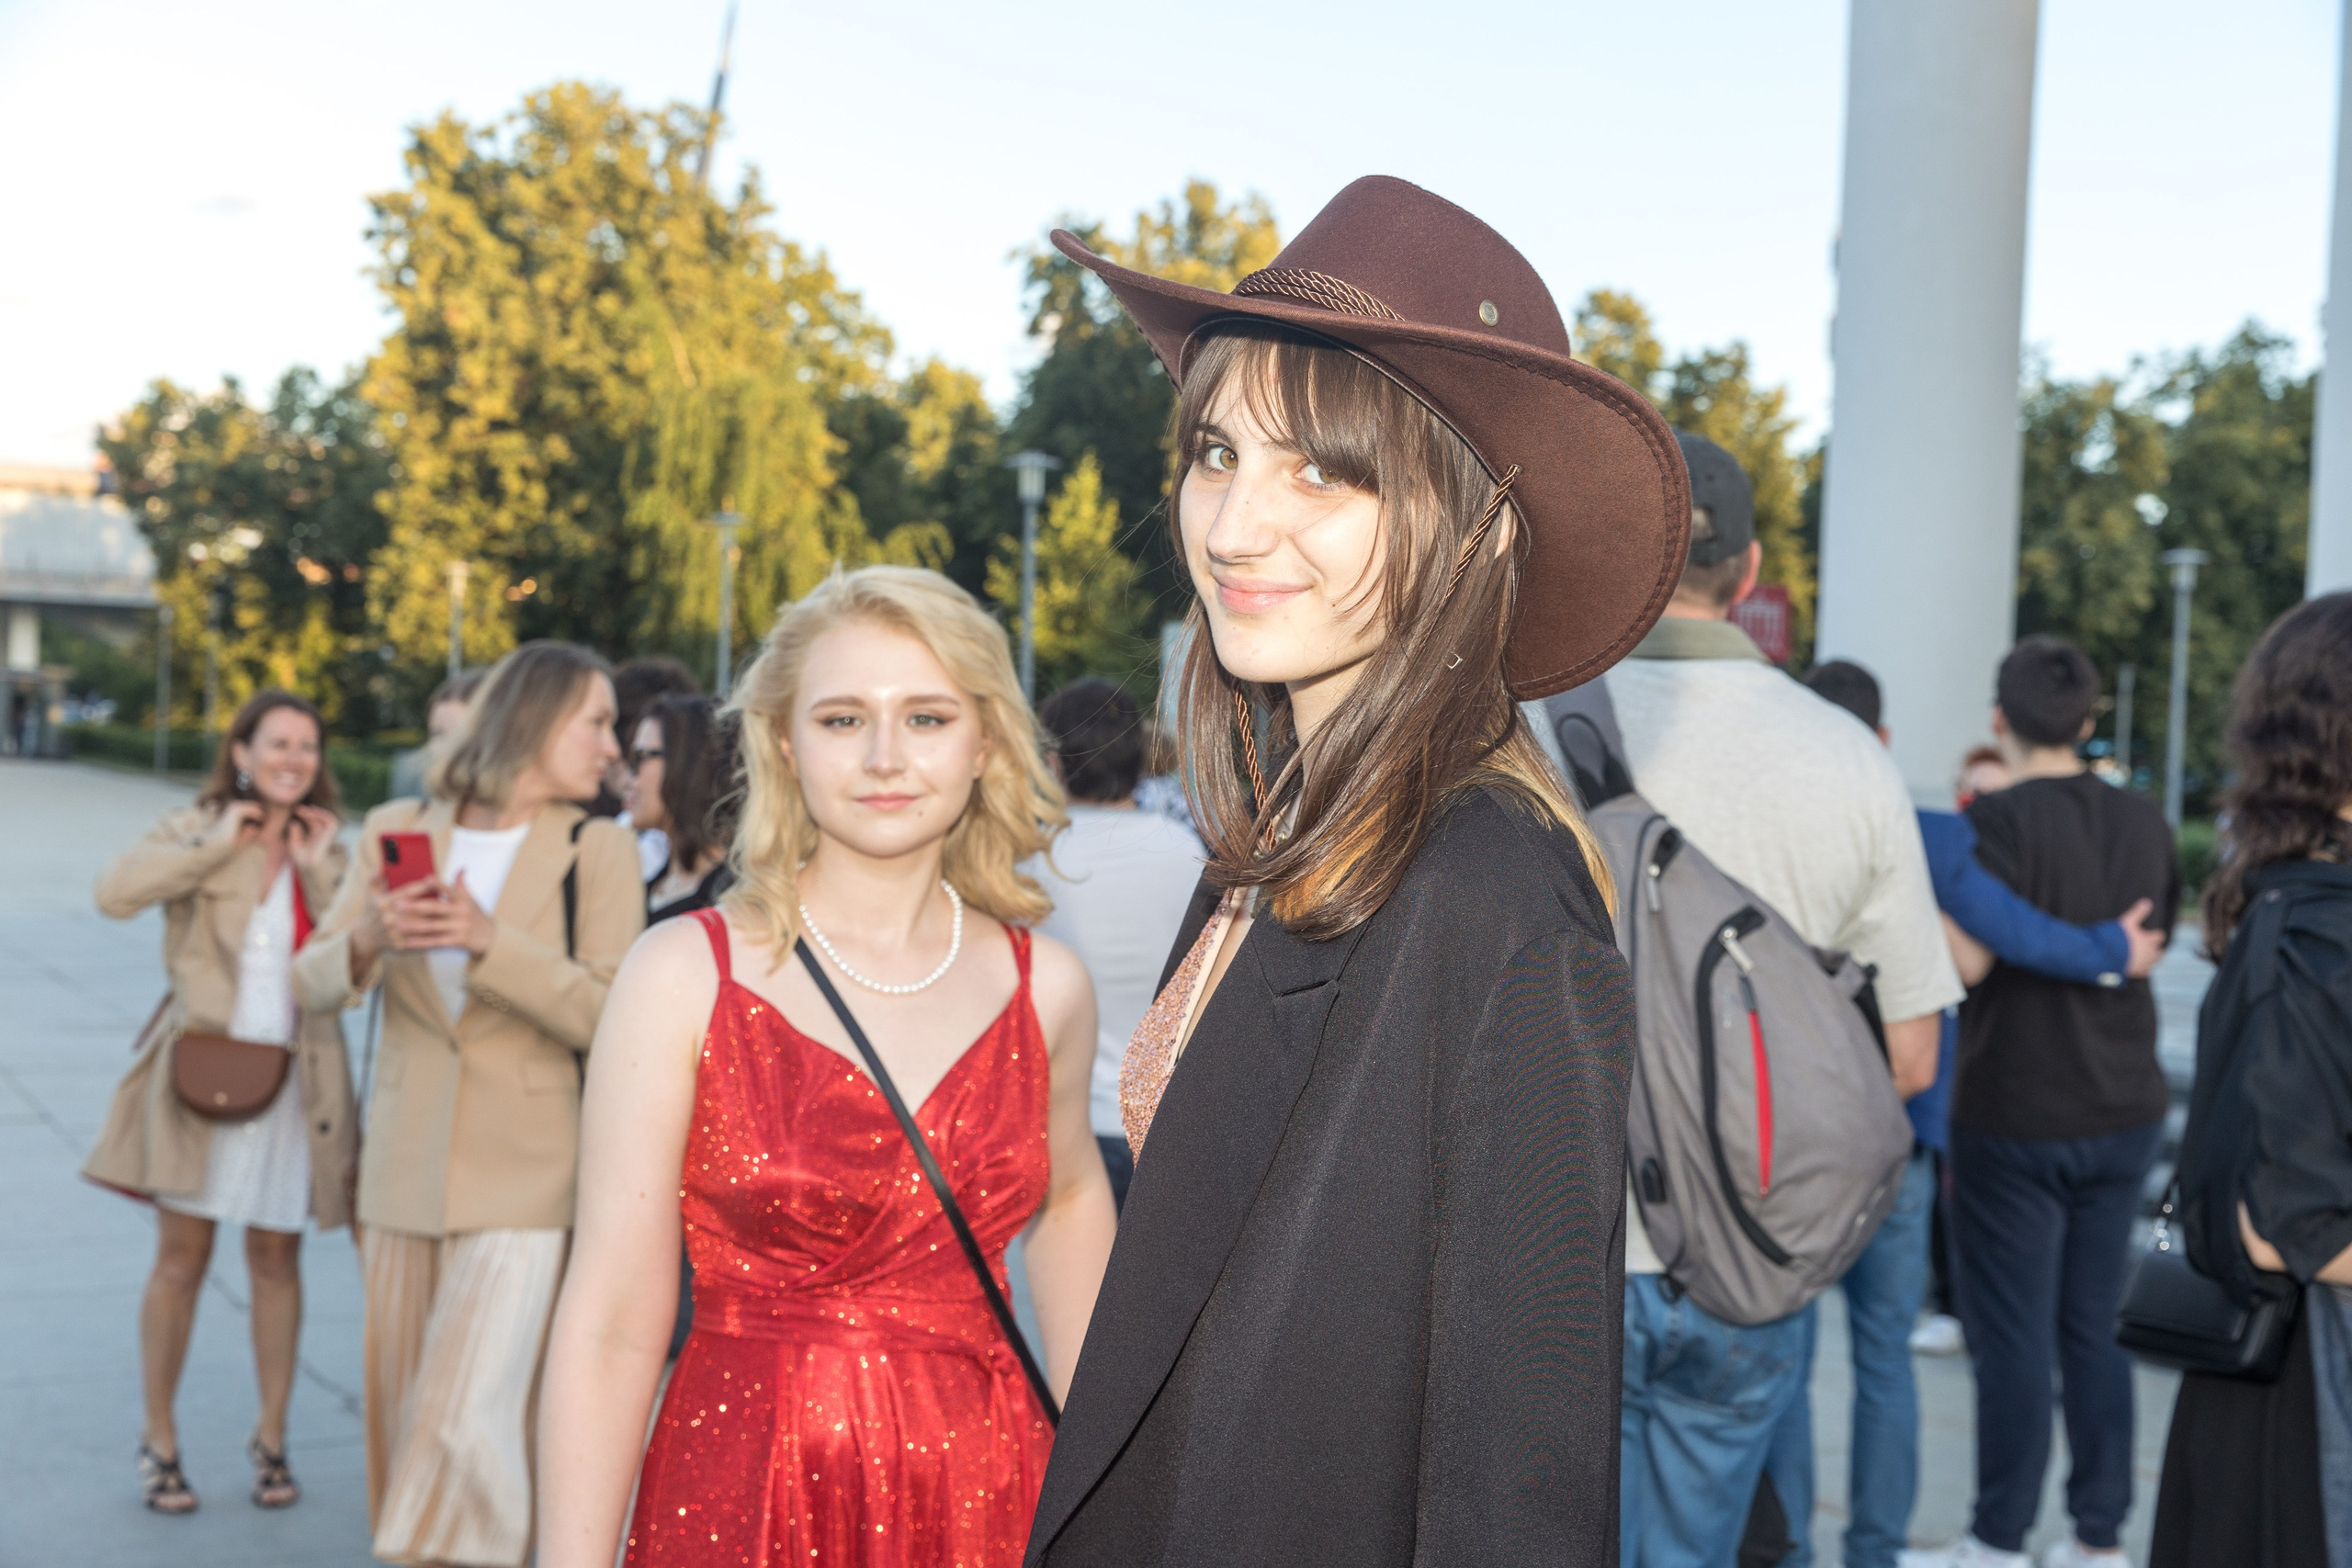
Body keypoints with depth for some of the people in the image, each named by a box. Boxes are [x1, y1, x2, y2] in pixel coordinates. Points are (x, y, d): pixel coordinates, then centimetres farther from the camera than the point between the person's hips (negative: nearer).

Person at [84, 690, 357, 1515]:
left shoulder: (327, 847, 10)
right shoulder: (195, 829, 2)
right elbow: (115, 892, -17)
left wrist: (319, 873, -9)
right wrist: (219, 845, -15)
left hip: (292, 1080, 2)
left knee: (276, 1261, 7)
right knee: (182, 1258, 2)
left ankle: (271, 1437, 19)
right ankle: (159, 1441, 15)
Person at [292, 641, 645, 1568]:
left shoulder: (597, 849, -2)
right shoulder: (396, 830, 6)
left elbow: (610, 1015, -10)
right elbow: (311, 983, 4)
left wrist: (492, 942, -21)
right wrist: (365, 941, -17)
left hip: (521, 1177, -3)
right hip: (404, 1168, 3)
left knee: (467, 1419, -11)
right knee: (399, 1410, 12)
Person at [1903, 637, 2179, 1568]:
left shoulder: (2004, 823, -16)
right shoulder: (2144, 826, 5)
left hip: (2018, 1116, -6)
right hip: (2125, 1114, 6)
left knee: (2014, 1335, 1)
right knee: (2093, 1328, 13)